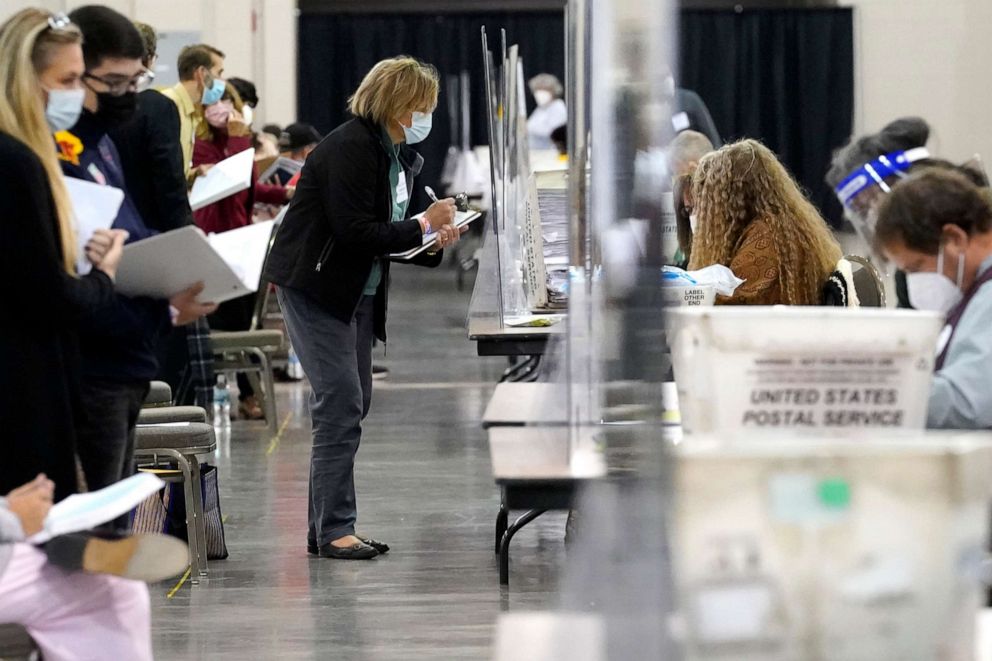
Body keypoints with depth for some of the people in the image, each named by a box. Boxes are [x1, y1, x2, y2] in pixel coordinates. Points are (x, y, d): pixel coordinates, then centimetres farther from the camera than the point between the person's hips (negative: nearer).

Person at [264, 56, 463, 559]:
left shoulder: (400, 155, 11)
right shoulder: (350, 148, -19)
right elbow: (353, 231, -25)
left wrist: (432, 240, -2)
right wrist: (423, 225, -19)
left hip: (358, 290, 10)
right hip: (314, 286, -10)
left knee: (353, 404, 10)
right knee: (341, 404, -13)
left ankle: (326, 529, 15)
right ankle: (334, 531, -9)